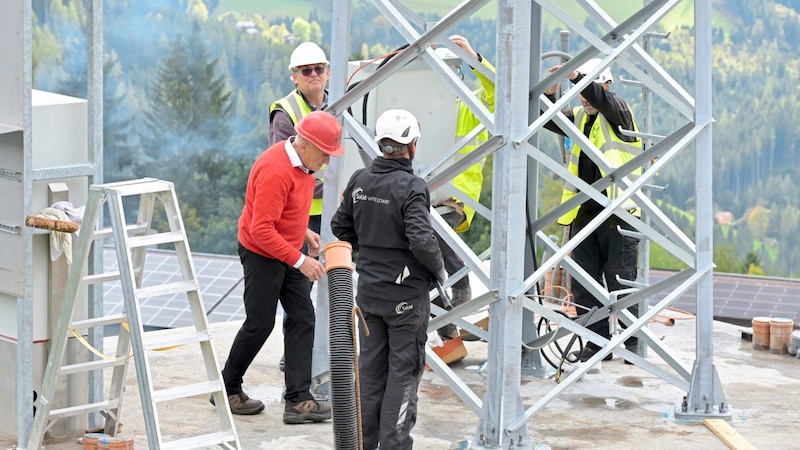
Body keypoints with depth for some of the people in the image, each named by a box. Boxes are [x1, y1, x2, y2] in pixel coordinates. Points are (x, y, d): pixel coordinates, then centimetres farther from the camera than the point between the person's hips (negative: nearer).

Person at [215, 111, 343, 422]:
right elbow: (262, 230, -30)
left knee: (302, 319, 2)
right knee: (260, 324, 1)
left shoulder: (303, 162, 1)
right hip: (261, 254, -9)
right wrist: (300, 261, -29)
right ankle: (228, 389, 22)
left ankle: (298, 400, 2)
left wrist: (303, 231, 6)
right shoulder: (276, 171, -29)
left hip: (287, 251, 9)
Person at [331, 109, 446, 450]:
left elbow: (340, 228, 10)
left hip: (368, 290, 6)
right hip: (407, 293, -6)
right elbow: (422, 241, -25)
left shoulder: (359, 181, 1)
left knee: (370, 367, 15)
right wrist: (440, 270, -8)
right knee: (404, 371, 4)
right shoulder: (412, 188, -18)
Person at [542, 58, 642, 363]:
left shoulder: (618, 113, -2)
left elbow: (601, 98, -23)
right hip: (584, 213, 6)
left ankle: (633, 342, 9)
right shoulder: (579, 117, 15)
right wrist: (549, 94, -16)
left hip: (617, 213, -6)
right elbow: (549, 121, 4)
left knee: (621, 281, -2)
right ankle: (598, 343, 12)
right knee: (584, 283, 5)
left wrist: (576, 75, -39)